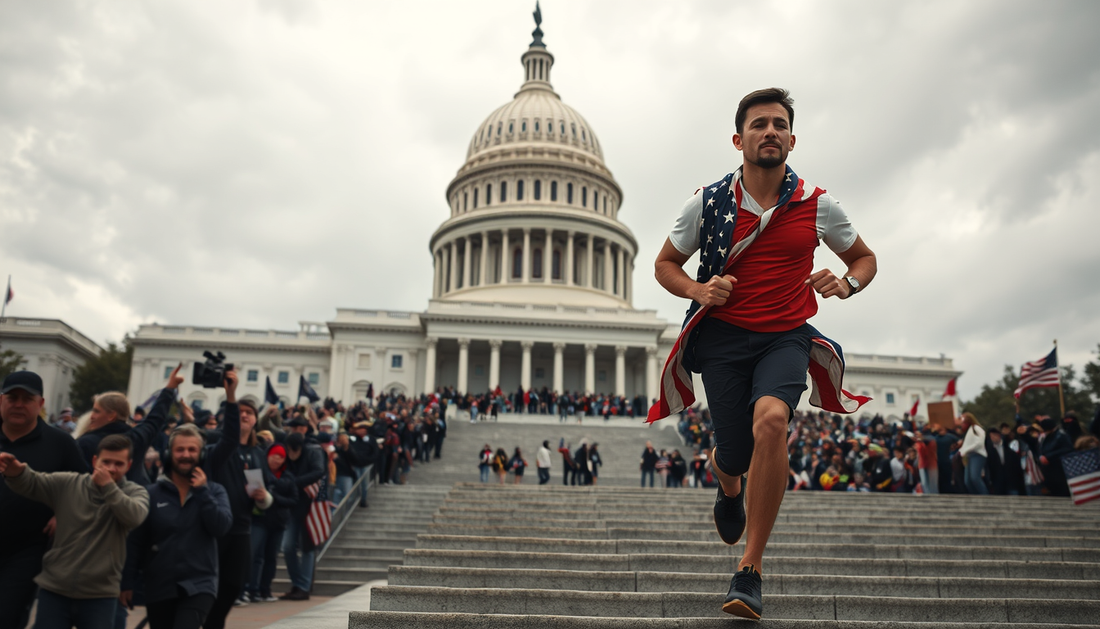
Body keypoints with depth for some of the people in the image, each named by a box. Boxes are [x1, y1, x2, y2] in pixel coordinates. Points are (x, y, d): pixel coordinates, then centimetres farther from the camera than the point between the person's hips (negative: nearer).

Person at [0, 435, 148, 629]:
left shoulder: (135, 492, -2)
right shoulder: (68, 483, 4)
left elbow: (134, 517, -21)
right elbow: (31, 483, -6)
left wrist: (108, 486, -20)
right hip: (55, 590, 1)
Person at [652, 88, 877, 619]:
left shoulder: (817, 206, 2)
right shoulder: (707, 203, 0)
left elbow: (865, 259, 16)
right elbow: (665, 264, 11)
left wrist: (847, 284, -8)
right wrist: (699, 291, -10)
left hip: (786, 336, 0)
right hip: (723, 336, 1)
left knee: (771, 418, -30)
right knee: (734, 456, -4)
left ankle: (750, 571, -19)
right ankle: (729, 489, 41)